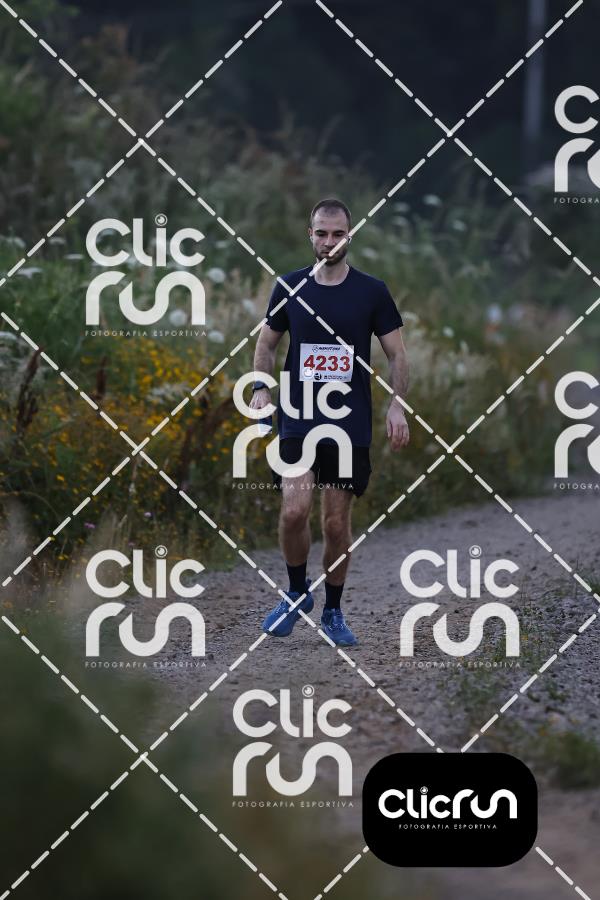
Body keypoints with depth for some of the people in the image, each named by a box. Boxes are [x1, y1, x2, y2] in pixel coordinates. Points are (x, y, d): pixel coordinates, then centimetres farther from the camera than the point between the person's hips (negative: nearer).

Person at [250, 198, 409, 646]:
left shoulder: (372, 291, -1)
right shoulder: (290, 287, 3)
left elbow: (397, 354, 3)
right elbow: (267, 343, 15)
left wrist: (397, 405, -10)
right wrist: (261, 388, -1)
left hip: (350, 425, 0)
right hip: (298, 420, 0)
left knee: (337, 524, 3)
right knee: (294, 511, -16)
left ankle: (333, 612, 20)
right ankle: (297, 593, 7)